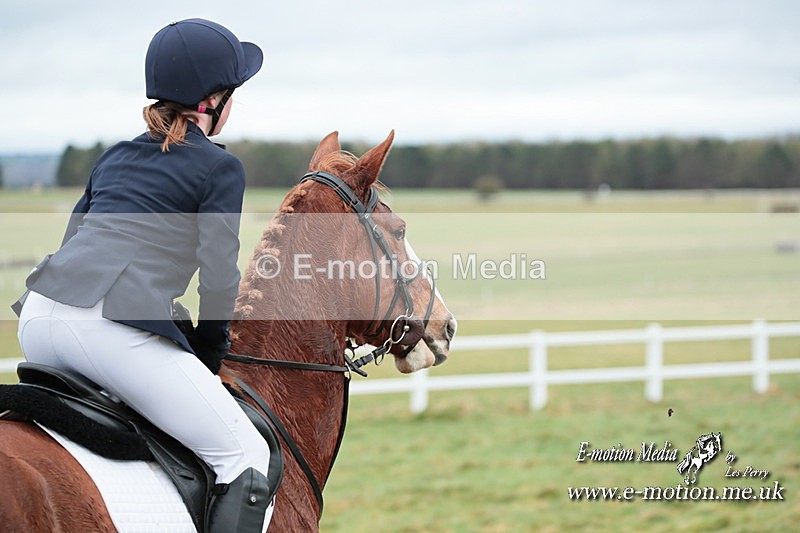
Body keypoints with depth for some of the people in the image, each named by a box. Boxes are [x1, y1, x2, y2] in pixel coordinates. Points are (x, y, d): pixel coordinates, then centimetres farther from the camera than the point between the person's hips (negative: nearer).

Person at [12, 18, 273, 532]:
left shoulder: (115, 157, 27)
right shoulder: (219, 167, 7)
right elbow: (219, 278, 1)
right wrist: (208, 358, 15)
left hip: (39, 316, 8)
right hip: (112, 328, -8)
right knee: (246, 456, 0)